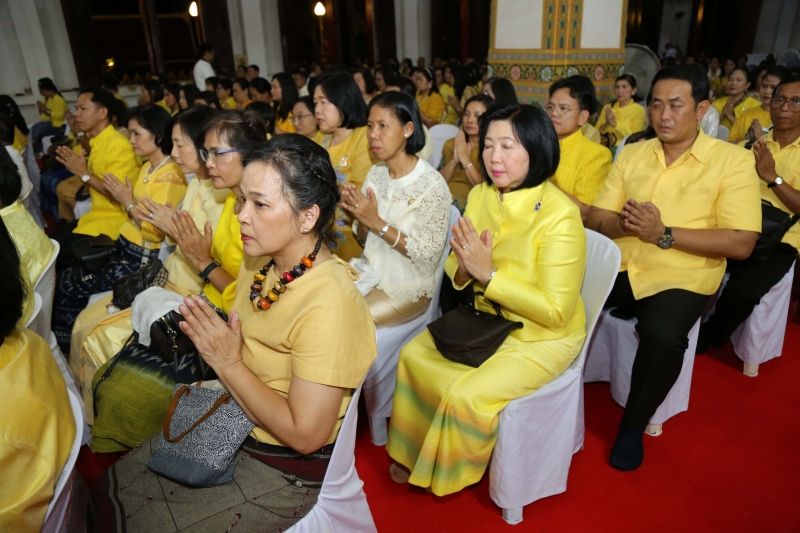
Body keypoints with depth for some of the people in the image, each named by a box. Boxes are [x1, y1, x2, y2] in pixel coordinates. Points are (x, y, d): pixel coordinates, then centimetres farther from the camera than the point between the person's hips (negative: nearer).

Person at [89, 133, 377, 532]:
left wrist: (228, 363, -23)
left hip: (285, 471, -7)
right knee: (108, 491, 13)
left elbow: (305, 435, -27)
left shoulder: (328, 304, -30)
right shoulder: (260, 262, -3)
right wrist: (210, 342, -11)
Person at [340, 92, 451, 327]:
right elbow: (365, 239, 9)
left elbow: (428, 257, -18)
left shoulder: (432, 184, -17)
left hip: (408, 286, -5)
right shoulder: (375, 173, 2)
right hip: (370, 272, 6)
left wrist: (376, 222, -23)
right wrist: (356, 215, -14)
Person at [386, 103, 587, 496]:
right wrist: (464, 269, -20)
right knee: (413, 355, 0)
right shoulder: (480, 195, -3)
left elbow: (555, 311, -25)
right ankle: (416, 456, 21)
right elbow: (458, 272, 5)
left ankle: (453, 476, 13)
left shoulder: (559, 216, -24)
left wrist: (488, 274, -29)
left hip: (542, 336, -7)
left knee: (466, 394, -21)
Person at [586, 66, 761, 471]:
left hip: (680, 277, -3)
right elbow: (595, 218, 6)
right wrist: (624, 224, -17)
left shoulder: (733, 160, -3)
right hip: (618, 265, 4)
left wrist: (663, 233, -19)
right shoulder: (631, 153, 10)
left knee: (662, 334, -33)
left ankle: (633, 427, -5)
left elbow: (741, 243, -11)